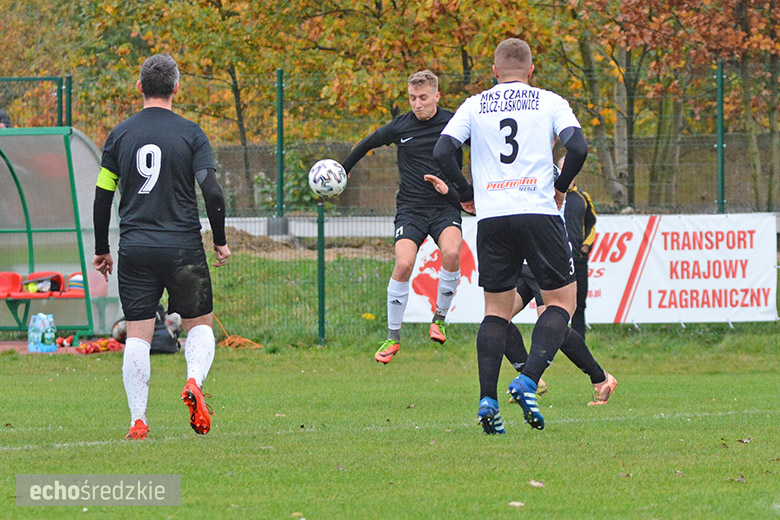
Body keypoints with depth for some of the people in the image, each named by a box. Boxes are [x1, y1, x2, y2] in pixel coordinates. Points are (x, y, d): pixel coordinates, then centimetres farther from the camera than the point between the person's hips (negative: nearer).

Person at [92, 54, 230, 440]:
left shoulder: (120, 134, 4)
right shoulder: (189, 133, -3)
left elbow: (102, 196, 5)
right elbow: (212, 192, -9)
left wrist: (101, 250, 14)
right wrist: (220, 242, 4)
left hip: (134, 249, 2)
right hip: (183, 247, -1)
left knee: (137, 334, 4)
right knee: (199, 324, 13)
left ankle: (137, 420, -3)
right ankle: (194, 381, -15)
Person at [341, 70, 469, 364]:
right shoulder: (400, 127, 1)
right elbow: (367, 144, 18)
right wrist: (343, 169, 26)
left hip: (446, 207, -1)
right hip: (411, 207, 1)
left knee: (451, 253, -30)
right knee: (403, 264, -20)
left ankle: (440, 317, -6)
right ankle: (393, 337, -5)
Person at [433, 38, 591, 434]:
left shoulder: (474, 106, 11)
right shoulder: (550, 103, 7)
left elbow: (442, 152, 2)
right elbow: (578, 148, -6)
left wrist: (466, 195, 14)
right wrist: (560, 188, 10)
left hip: (491, 218, 2)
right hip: (538, 213, -2)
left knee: (496, 309, 11)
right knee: (561, 301, 7)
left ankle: (487, 399, -4)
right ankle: (528, 380, -14)